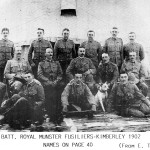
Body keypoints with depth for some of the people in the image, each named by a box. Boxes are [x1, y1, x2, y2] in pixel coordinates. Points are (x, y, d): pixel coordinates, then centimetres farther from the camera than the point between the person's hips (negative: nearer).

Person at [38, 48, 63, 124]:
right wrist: (48, 81, -10)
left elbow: (60, 74, 15)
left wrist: (56, 81, -4)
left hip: (57, 83, 2)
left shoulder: (57, 63, 23)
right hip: (46, 84, -2)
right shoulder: (41, 64, 15)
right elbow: (40, 75, 4)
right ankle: (52, 117, -19)